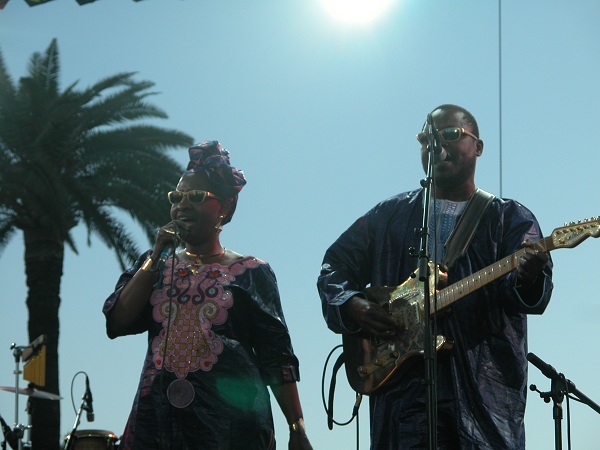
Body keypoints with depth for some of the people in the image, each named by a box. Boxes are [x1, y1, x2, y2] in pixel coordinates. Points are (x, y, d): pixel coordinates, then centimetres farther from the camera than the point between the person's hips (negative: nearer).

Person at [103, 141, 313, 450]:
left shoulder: (250, 272, 5)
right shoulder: (154, 264, 14)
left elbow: (276, 358, 0)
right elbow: (117, 324, 1)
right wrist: (157, 256, -1)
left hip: (230, 418, -3)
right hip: (158, 415, 3)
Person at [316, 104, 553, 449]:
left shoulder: (512, 219, 9)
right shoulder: (391, 214, 17)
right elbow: (334, 266, 18)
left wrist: (528, 278, -31)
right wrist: (352, 305, -3)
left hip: (486, 384, -1)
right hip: (405, 380, 1)